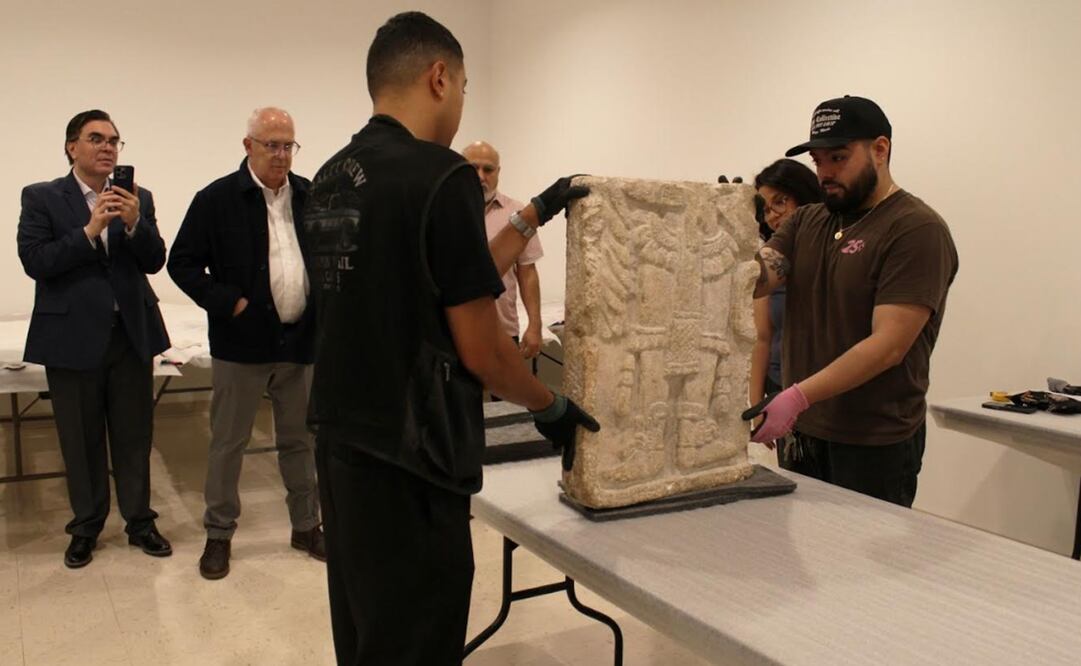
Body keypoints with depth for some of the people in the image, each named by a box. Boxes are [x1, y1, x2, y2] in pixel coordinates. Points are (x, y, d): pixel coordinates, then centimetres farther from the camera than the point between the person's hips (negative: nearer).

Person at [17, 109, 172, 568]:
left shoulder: (138, 199, 6)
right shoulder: (42, 198, 0)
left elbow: (155, 262, -1)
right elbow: (34, 261, -11)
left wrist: (134, 223, -19)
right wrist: (89, 231, -20)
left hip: (131, 333, 2)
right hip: (73, 336, -2)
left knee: (134, 435, 10)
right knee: (81, 440, 10)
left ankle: (139, 521, 24)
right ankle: (86, 527, 26)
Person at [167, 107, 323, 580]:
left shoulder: (311, 198, 5)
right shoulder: (217, 199, -5)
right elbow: (182, 263, -3)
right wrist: (228, 303, -12)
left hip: (301, 341, 3)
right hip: (242, 343, -3)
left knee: (300, 440, 14)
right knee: (228, 442, 8)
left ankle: (306, 526, 28)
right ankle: (219, 534, 23)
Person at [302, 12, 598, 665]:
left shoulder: (330, 179, 9)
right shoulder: (442, 175, -17)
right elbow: (480, 350, -15)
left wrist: (534, 216, 20)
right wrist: (552, 407, 3)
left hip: (342, 441, 9)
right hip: (408, 458, -9)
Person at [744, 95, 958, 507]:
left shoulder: (918, 230, -11)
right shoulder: (806, 222, 10)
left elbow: (887, 345, -19)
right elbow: (757, 278, -5)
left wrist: (799, 396, -27)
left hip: (875, 443, -6)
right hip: (802, 432, 6)